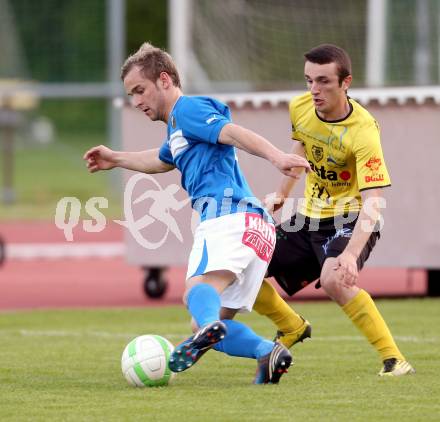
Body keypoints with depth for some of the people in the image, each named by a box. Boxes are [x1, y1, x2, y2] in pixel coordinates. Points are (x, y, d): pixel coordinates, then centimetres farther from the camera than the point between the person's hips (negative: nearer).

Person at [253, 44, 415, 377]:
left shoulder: (363, 132, -28)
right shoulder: (300, 108, -7)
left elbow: (373, 203, -34)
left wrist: (351, 254, -46)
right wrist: (283, 193, 21)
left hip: (351, 220, -7)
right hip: (310, 217, 7)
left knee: (333, 280, -36)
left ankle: (394, 360, -27)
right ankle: (292, 328, 30)